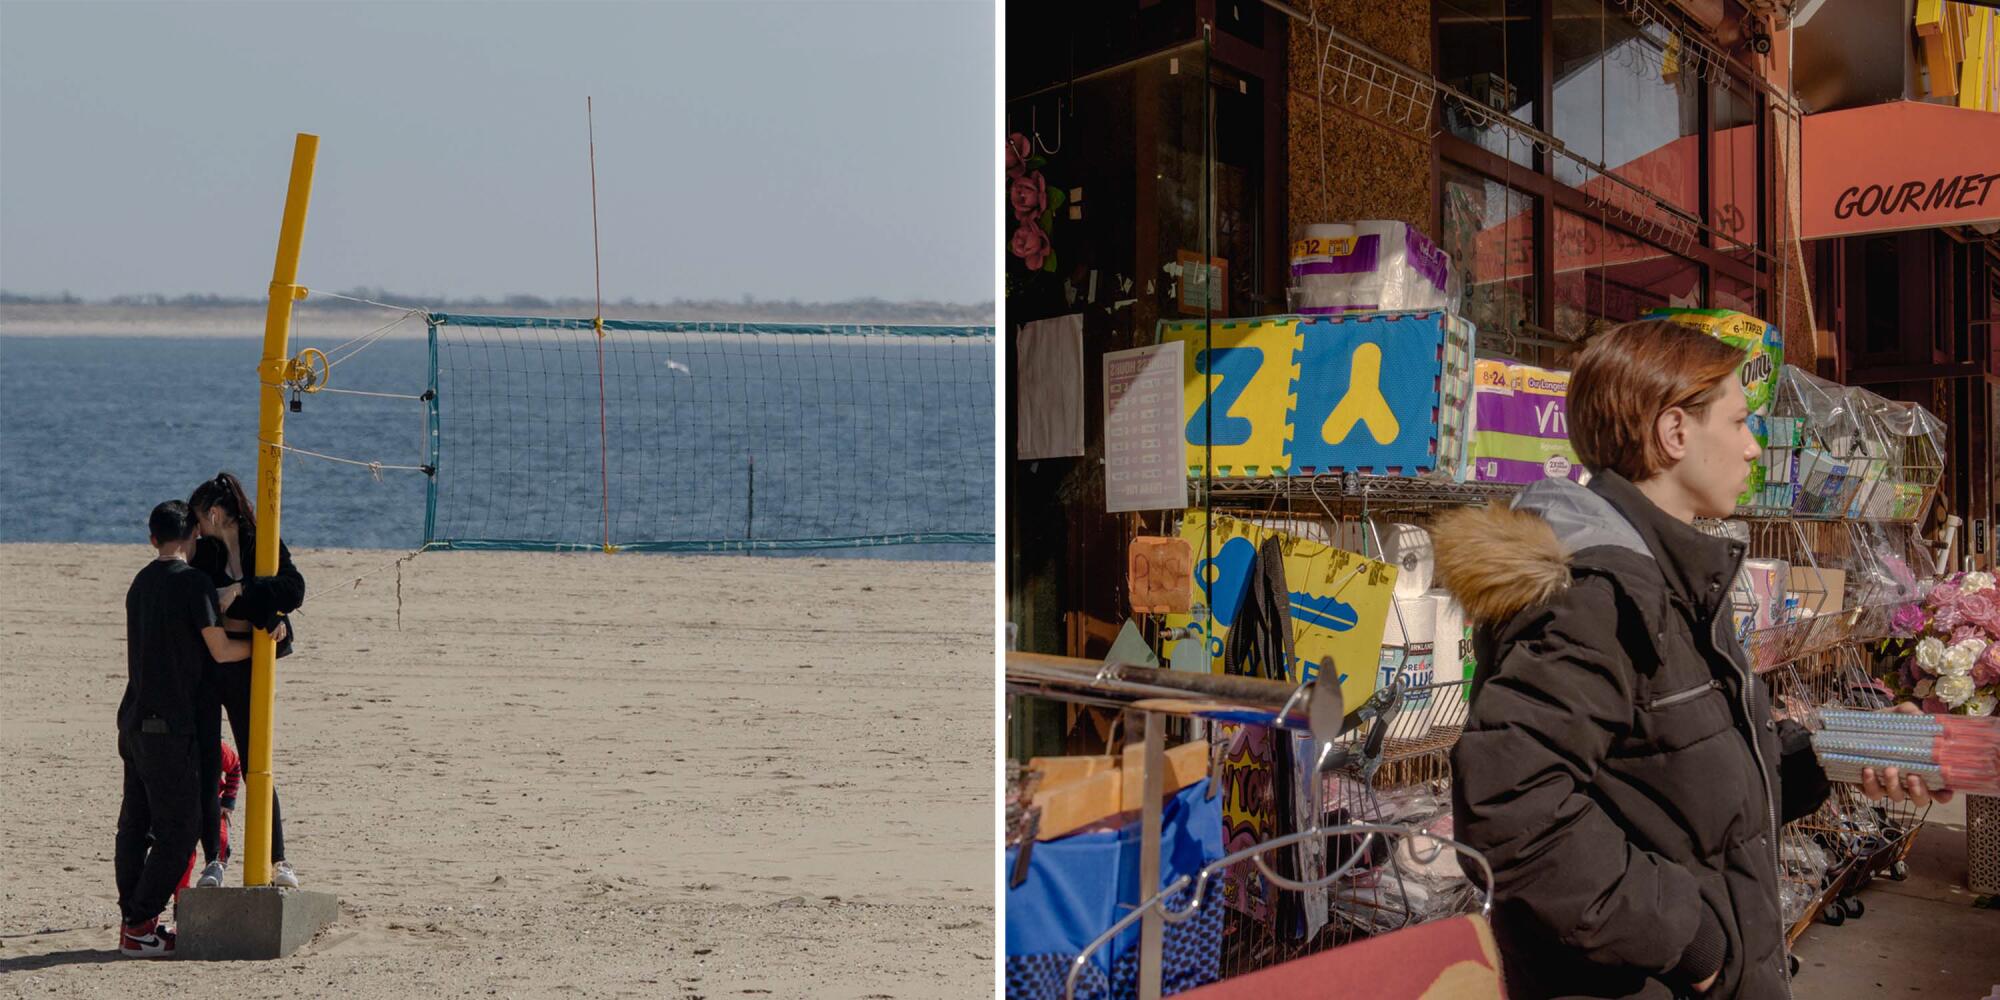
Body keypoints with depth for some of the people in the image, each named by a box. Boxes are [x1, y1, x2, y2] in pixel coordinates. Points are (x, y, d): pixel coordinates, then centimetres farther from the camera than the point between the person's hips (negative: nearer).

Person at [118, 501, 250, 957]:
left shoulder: (141, 581, 13)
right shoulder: (193, 581, -11)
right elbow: (220, 651, -10)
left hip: (134, 718, 9)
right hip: (168, 723, -8)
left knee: (135, 822, 11)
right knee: (179, 825, -4)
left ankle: (132, 919, 15)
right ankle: (139, 927, -4)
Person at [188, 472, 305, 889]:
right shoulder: (203, 553, 3)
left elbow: (295, 589, -16)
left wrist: (241, 591, -23)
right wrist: (265, 615, -21)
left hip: (246, 667, -1)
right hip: (204, 667, 2)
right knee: (206, 768, 2)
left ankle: (278, 860, 9)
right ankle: (213, 862, 8)